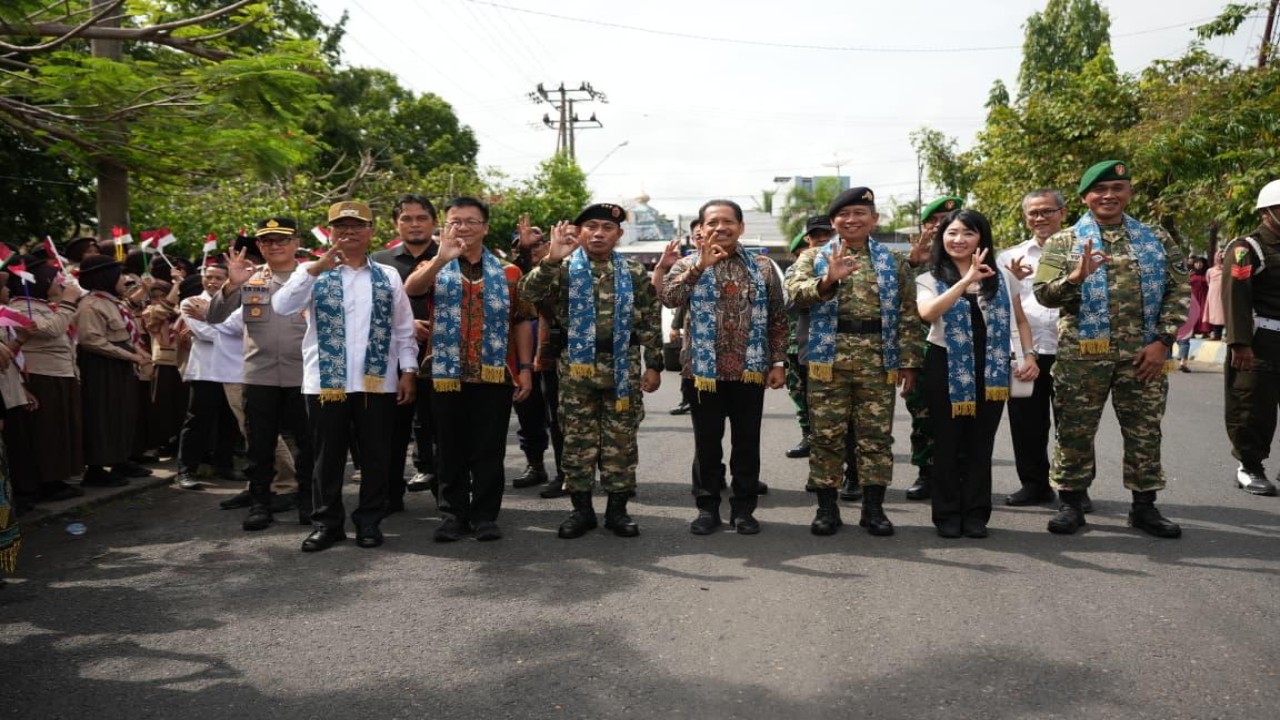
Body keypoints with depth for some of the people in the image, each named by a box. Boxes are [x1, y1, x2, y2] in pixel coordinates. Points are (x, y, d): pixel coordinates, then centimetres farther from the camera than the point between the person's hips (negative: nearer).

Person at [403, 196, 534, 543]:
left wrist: (525, 368, 0)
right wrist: (441, 259, -31)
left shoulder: (508, 272, 8)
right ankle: (453, 514, 17)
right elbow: (410, 289, -16)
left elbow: (522, 321, 8)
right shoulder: (435, 268, 6)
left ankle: (485, 515, 14)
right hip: (447, 374, 0)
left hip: (494, 375, 0)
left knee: (489, 451, 4)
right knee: (451, 451, 7)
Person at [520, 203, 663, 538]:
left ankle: (617, 508, 17)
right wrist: (551, 259, -26)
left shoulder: (635, 273, 5)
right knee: (578, 441, 5)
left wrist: (654, 364, 1)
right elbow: (529, 293, -14)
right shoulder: (564, 268, 1)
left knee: (621, 441, 6)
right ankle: (581, 508, 16)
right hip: (577, 366, -1)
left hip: (623, 368, 1)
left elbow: (651, 321, 6)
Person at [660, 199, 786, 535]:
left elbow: (777, 318, 7)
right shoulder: (688, 265, 3)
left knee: (747, 442, 7)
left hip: (750, 370, 1)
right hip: (704, 370, -1)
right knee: (707, 442, 7)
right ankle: (707, 507, 18)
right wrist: (700, 266, -24)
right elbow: (669, 297, -16)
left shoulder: (762, 266, 7)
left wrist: (778, 362, 1)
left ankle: (743, 508, 19)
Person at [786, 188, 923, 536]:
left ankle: (873, 507, 15)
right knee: (826, 435, 3)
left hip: (878, 362, 1)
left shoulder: (894, 262, 11)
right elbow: (795, 291, -13)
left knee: (876, 435, 4)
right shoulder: (813, 257, 7)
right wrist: (827, 280, -31)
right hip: (828, 360, -1)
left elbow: (908, 315, 9)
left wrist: (908, 361, 2)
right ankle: (826, 507, 13)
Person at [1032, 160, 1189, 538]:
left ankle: (1144, 506, 21)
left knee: (1144, 432, 9)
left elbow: (1179, 291, 5)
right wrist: (1076, 277, -24)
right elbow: (1043, 294, -5)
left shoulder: (1157, 239, 8)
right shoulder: (1064, 242, 2)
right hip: (1082, 355, -2)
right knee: (1075, 431, 3)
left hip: (1143, 355, 2)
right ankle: (1070, 503, 15)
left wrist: (1162, 341, -5)